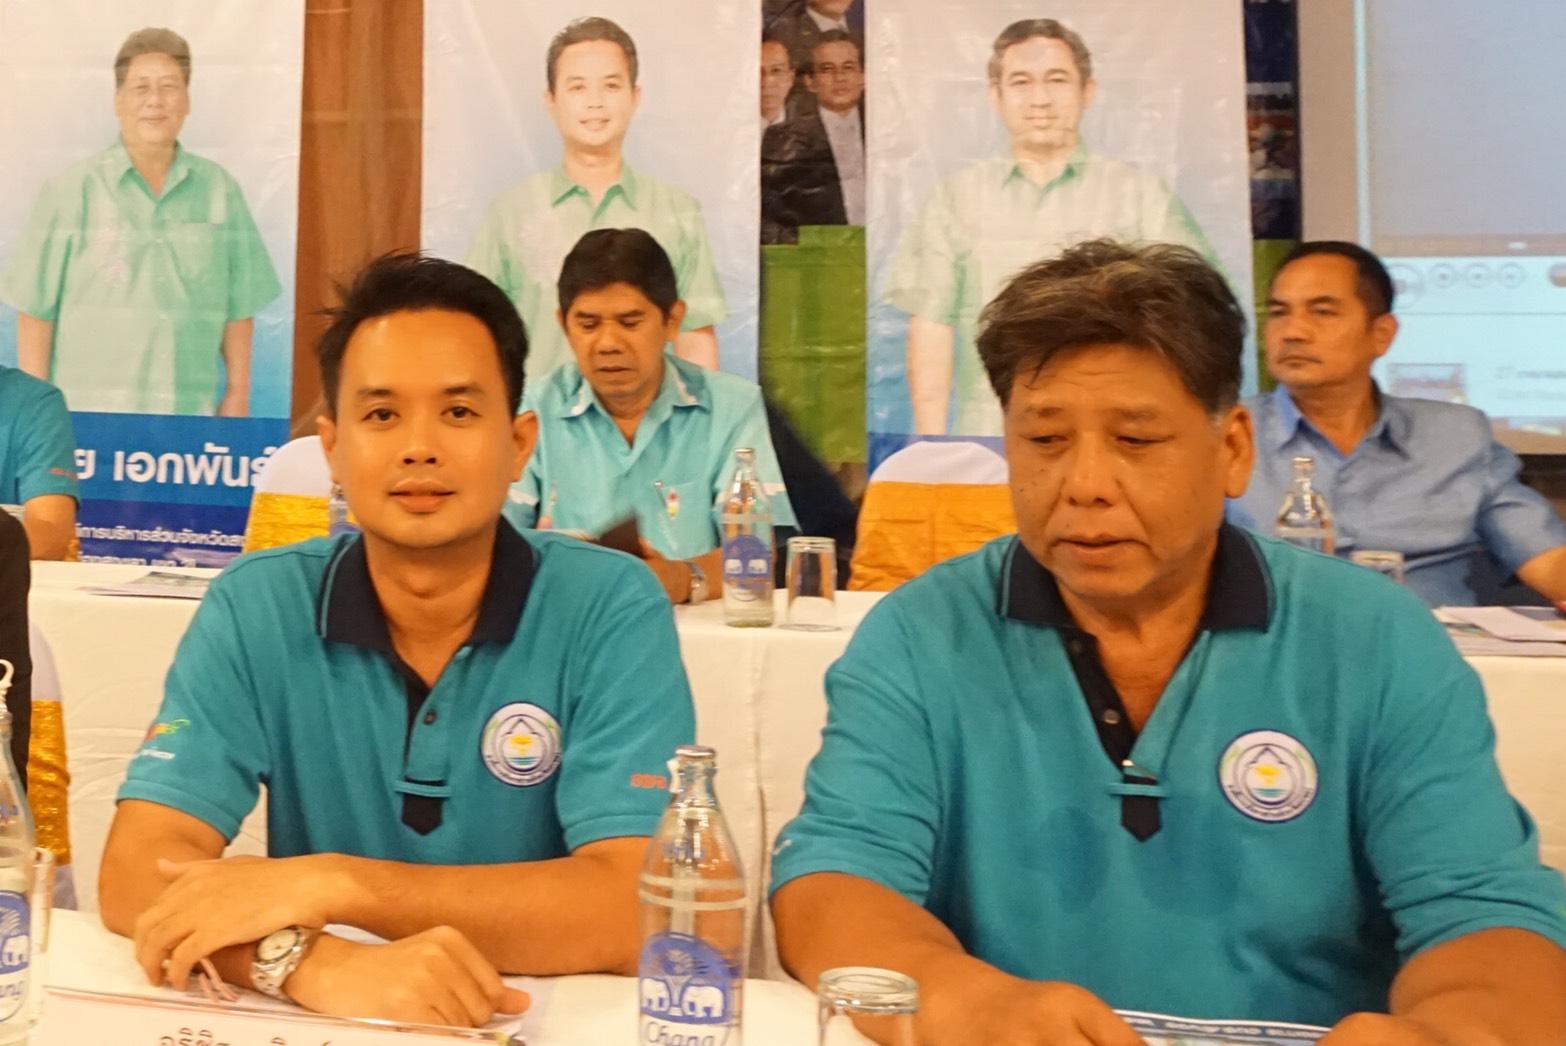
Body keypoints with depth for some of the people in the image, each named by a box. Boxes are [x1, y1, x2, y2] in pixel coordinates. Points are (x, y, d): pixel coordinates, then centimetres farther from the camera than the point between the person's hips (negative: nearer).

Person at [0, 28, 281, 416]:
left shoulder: (220, 190, 6)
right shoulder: (73, 191, -1)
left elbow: (239, 304, 9)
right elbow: (36, 308, 0)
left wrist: (238, 392, 7)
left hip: (190, 414, 2)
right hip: (88, 414, -2)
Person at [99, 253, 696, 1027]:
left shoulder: (610, 607, -11)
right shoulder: (257, 606, -4)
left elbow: (634, 909, -18)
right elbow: (136, 872, -12)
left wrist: (328, 882, -23)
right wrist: (315, 962, -30)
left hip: (553, 1022, -1)